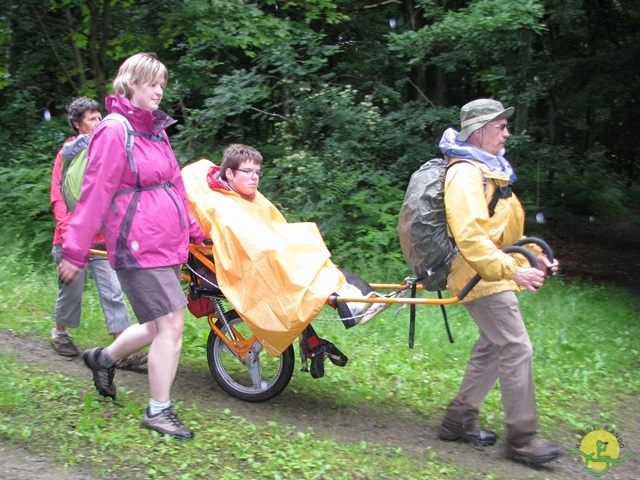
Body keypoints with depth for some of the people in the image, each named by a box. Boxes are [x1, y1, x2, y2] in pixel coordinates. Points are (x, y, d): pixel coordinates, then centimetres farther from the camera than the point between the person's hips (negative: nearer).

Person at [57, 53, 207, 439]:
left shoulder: (156, 129, 15)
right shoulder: (114, 132, -11)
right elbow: (95, 194, -14)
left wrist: (191, 231, 22)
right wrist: (75, 251, -13)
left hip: (166, 245, 9)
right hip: (138, 247, -9)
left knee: (159, 325, 14)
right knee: (170, 324, -8)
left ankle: (104, 358, 40)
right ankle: (158, 412, 8)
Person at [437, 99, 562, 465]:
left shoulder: (490, 170, 18)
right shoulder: (466, 174, -17)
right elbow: (470, 236, -28)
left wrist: (534, 253, 14)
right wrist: (512, 270, -32)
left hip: (496, 276, 11)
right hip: (483, 278, -11)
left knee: (493, 348, 15)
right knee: (517, 350, -9)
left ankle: (460, 419, 25)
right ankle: (521, 438, 0)